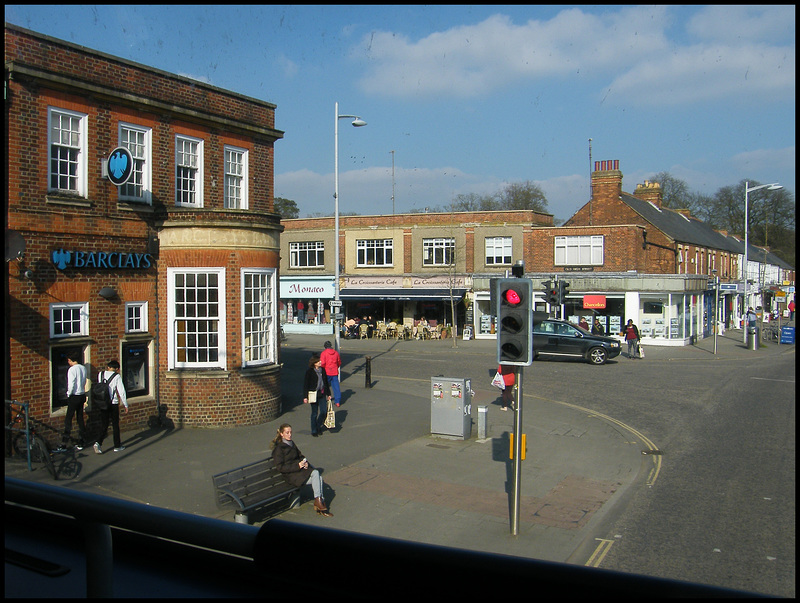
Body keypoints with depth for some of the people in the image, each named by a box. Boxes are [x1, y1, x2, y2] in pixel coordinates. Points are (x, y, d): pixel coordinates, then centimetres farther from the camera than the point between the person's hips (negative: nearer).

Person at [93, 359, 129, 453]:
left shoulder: (100, 374, 1)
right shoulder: (117, 376, -10)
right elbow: (121, 391, -9)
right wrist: (125, 405, -1)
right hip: (113, 403, -3)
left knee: (103, 425, 9)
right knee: (115, 425, 8)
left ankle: (99, 443, -11)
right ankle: (117, 446, 16)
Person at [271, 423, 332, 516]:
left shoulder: (291, 444, 17)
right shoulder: (278, 448, -7)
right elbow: (280, 467, -13)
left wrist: (305, 462, 1)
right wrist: (297, 466, -19)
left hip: (300, 469, 7)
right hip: (291, 475, -7)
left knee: (319, 478, -20)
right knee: (315, 473, -26)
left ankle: (320, 504, -18)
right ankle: (318, 501, -19)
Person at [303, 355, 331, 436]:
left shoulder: (322, 370, 7)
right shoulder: (309, 371, -8)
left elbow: (326, 383, 16)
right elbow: (305, 384, -7)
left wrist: (328, 394, 18)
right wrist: (305, 397, -10)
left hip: (322, 394, 5)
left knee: (324, 411, 0)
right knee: (314, 413, 3)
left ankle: (318, 426, 25)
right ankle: (314, 431, 18)